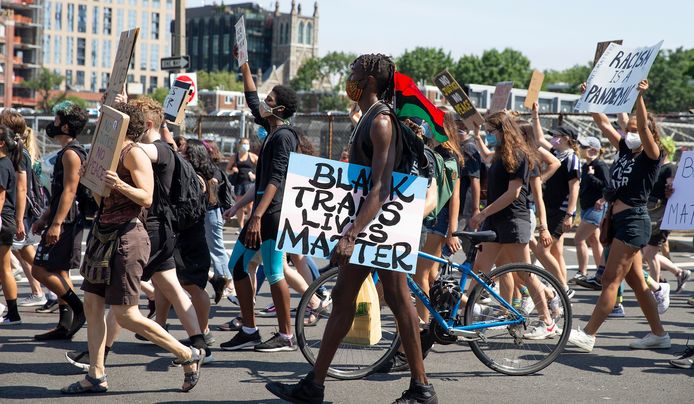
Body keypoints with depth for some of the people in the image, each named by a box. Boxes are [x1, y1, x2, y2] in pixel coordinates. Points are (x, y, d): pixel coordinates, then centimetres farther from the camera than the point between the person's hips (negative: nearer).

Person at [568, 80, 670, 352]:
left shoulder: (651, 156, -5)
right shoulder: (625, 150, 13)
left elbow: (644, 128, -23)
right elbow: (603, 123, 15)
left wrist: (639, 96, -29)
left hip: (633, 222, -8)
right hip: (617, 219, 8)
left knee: (611, 279, -9)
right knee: (636, 281, 11)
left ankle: (588, 335, -10)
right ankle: (659, 334, 19)